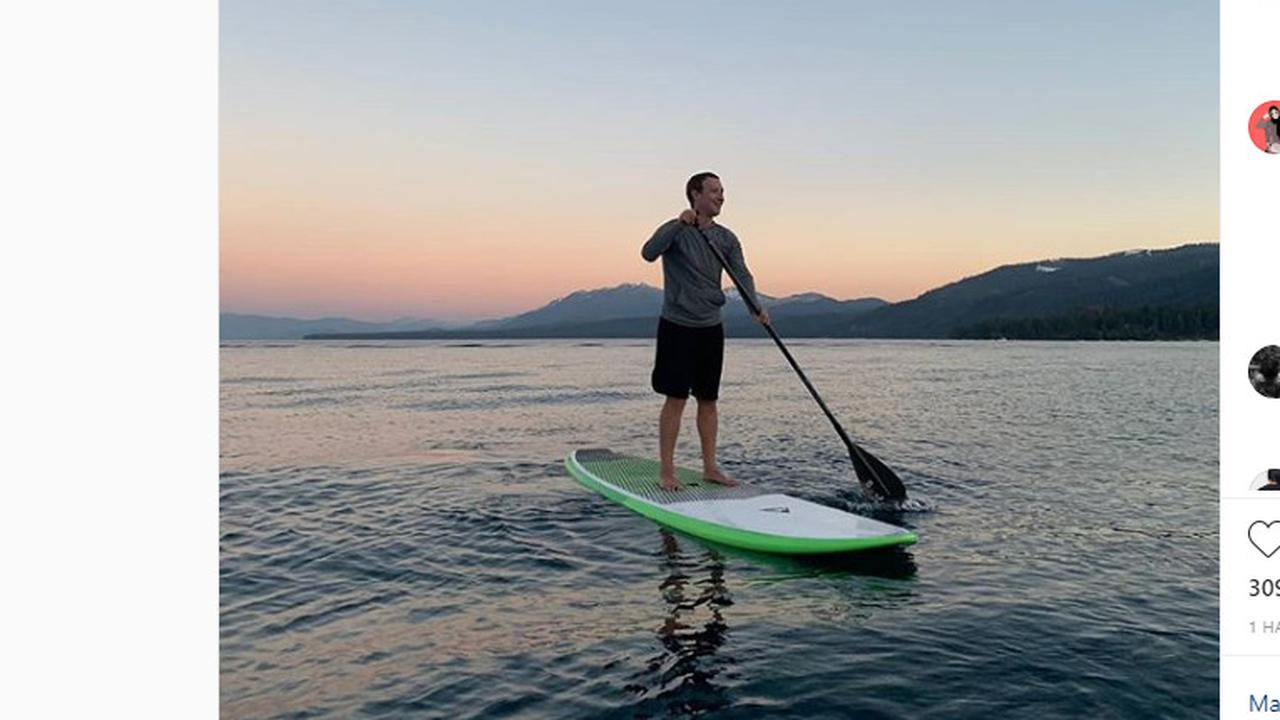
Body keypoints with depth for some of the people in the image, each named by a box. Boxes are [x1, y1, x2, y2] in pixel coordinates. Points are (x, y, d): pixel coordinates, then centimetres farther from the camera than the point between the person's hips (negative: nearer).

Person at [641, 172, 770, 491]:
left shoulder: (726, 238, 8)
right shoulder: (675, 230, -5)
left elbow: (742, 274, -5)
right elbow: (649, 253, -24)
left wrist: (756, 306, -22)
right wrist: (679, 224, -31)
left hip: (711, 328, 5)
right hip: (677, 327, -5)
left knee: (709, 400, 9)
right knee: (676, 399, -5)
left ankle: (710, 467, 18)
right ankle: (667, 472, 2)